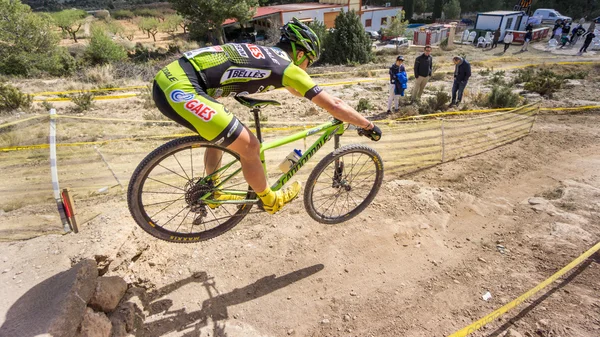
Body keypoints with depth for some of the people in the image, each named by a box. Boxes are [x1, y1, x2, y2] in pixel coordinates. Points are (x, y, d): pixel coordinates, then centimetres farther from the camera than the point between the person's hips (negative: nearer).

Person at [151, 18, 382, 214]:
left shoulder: (266, 54, 22)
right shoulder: (287, 67, -4)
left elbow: (294, 89, 37)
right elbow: (333, 105, -1)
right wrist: (369, 126, 11)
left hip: (170, 78, 10)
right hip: (179, 89, -10)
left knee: (220, 134, 28)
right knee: (248, 145, -3)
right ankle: (270, 201, 21)